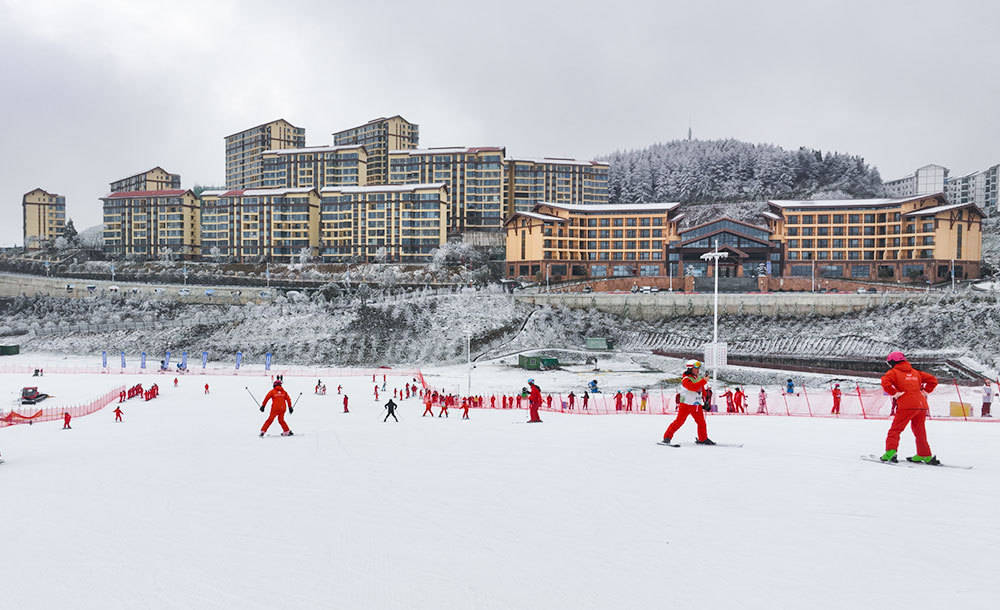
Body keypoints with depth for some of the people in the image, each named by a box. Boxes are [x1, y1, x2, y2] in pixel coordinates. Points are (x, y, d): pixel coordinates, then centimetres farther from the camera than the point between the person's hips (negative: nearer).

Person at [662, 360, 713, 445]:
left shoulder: (699, 378, 12)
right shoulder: (686, 379, -13)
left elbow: (703, 390, 24)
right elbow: (693, 387, -30)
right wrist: (704, 381, -31)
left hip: (697, 405, 7)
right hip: (686, 404, -7)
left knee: (702, 423, 7)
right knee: (679, 421, -10)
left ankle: (703, 439, 23)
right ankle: (667, 437, -3)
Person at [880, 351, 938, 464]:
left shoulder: (894, 372, 4)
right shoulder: (915, 372, 22)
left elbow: (885, 382, -17)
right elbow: (933, 380, 24)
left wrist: (895, 394, -8)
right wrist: (924, 392, 20)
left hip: (907, 406, -6)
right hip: (922, 405, 6)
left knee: (895, 429, -2)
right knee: (919, 431, 18)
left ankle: (890, 451, -17)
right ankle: (925, 455, 22)